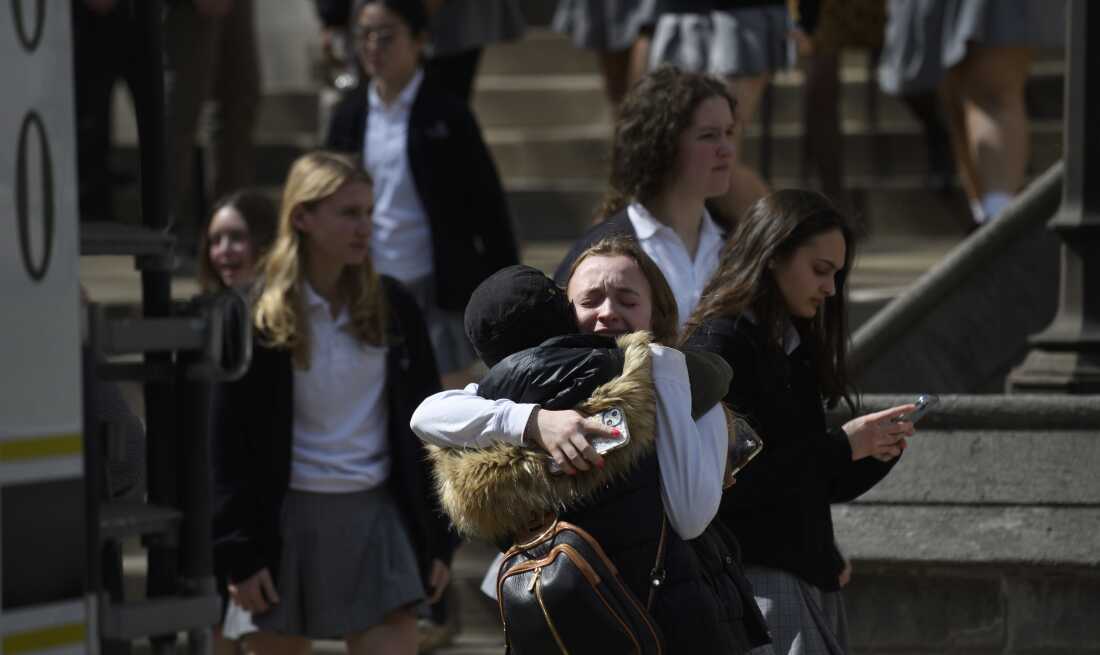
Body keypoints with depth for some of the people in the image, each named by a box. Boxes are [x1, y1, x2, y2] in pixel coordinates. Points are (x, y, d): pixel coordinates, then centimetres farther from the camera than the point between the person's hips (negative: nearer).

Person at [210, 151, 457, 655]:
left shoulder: (391, 308, 5)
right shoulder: (260, 319, -5)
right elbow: (228, 442, -5)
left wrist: (438, 538, 7)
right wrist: (239, 553, -9)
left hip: (378, 517, 2)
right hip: (289, 518, -2)